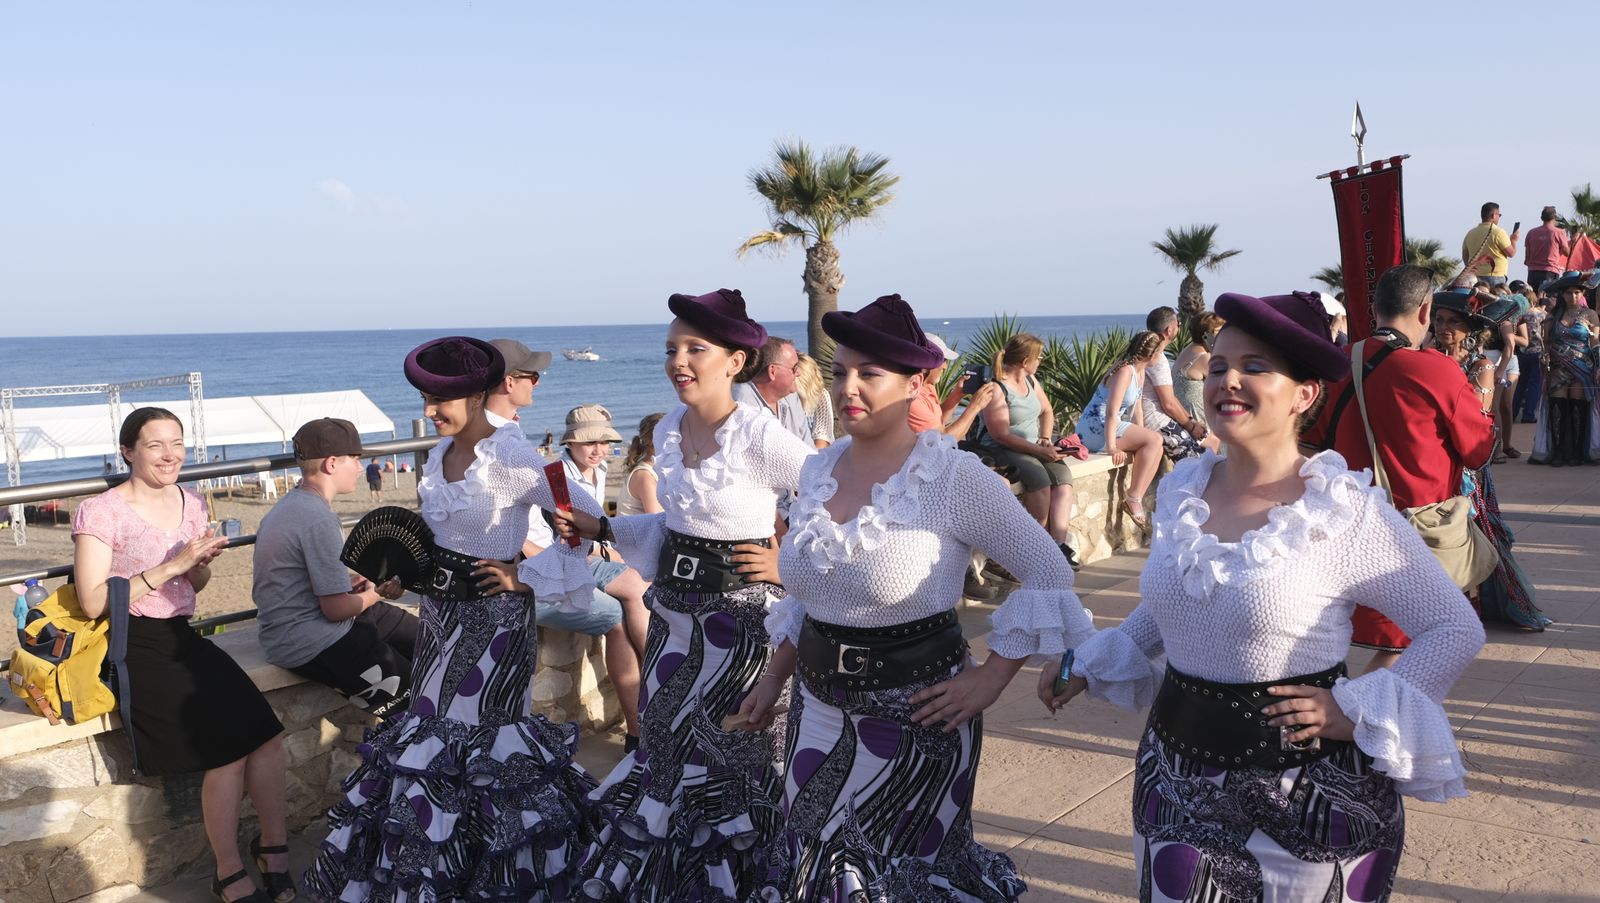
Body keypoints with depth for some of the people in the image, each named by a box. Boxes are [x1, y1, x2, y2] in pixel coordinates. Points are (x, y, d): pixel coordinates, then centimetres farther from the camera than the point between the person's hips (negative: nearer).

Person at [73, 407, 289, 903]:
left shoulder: (191, 504, 12)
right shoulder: (100, 512, -7)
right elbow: (93, 603, -15)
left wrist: (202, 562, -1)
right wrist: (170, 566, -20)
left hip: (182, 638, 6)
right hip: (134, 648, -6)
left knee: (267, 732, -16)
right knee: (228, 746, -21)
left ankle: (274, 845, 0)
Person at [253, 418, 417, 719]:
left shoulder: (293, 503, 10)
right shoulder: (319, 519, -22)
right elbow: (337, 608, -22)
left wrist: (363, 582, 2)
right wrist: (374, 593, -3)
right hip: (309, 645, -11)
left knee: (423, 638, 16)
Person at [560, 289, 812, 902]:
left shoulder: (759, 436, -18)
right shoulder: (667, 431, 4)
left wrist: (790, 563, -16)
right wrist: (601, 529, 11)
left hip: (739, 615, -7)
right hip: (673, 610, 7)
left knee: (729, 754, 6)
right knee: (666, 744, 18)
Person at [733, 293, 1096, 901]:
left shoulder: (953, 477, -16)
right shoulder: (818, 471, 3)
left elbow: (1048, 574, -11)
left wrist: (991, 677, -14)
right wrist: (774, 678, 15)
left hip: (913, 717, -6)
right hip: (818, 707, 6)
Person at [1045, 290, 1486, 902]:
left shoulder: (1348, 512, -16)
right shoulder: (1180, 491, 0)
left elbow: (1457, 628, -8)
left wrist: (1358, 713, -15)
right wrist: (1088, 668, 14)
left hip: (1308, 799, -4)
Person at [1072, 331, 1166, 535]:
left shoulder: (1140, 371, 13)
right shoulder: (1125, 371, -17)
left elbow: (1137, 406, 16)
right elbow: (1111, 412, -24)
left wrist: (1141, 437, 6)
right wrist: (1111, 447, -30)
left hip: (1107, 427, 10)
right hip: (1095, 428, -10)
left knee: (1156, 447, 0)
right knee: (1154, 440, -17)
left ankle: (1137, 502, -3)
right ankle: (1133, 501, -17)